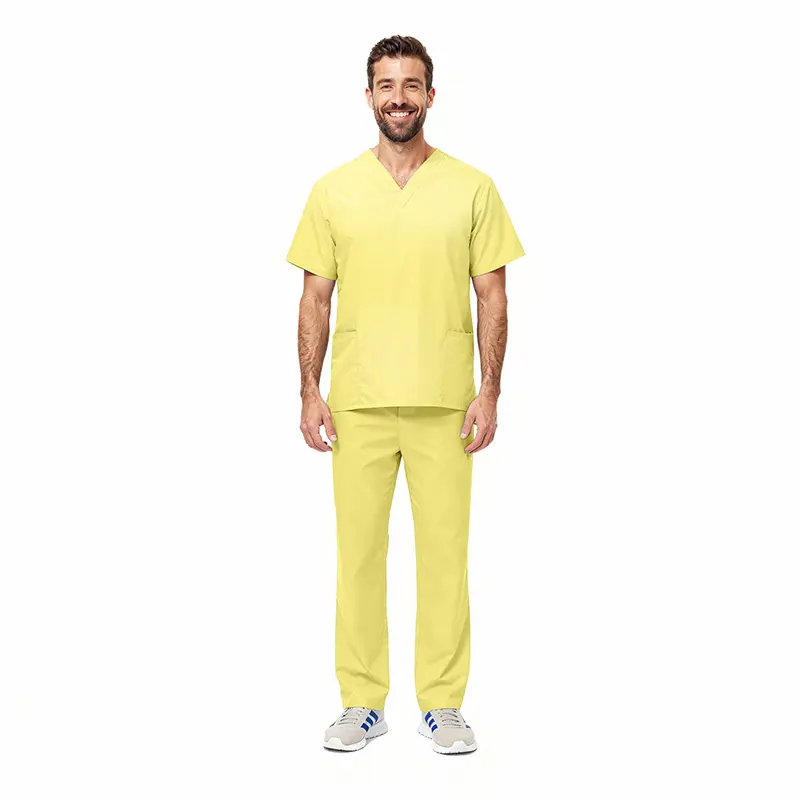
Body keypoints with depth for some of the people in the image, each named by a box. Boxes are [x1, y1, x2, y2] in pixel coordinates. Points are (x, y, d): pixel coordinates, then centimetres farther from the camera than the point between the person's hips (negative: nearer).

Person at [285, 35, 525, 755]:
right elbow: (316, 298, 7)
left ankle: (442, 704, 19)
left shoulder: (472, 188, 3)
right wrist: (310, 392, -1)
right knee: (358, 552, 6)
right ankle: (362, 703, 20)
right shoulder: (333, 191, 6)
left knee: (444, 553, 4)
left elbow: (492, 297, 3)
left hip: (444, 405, -1)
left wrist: (489, 391, -5)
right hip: (357, 405, 1)